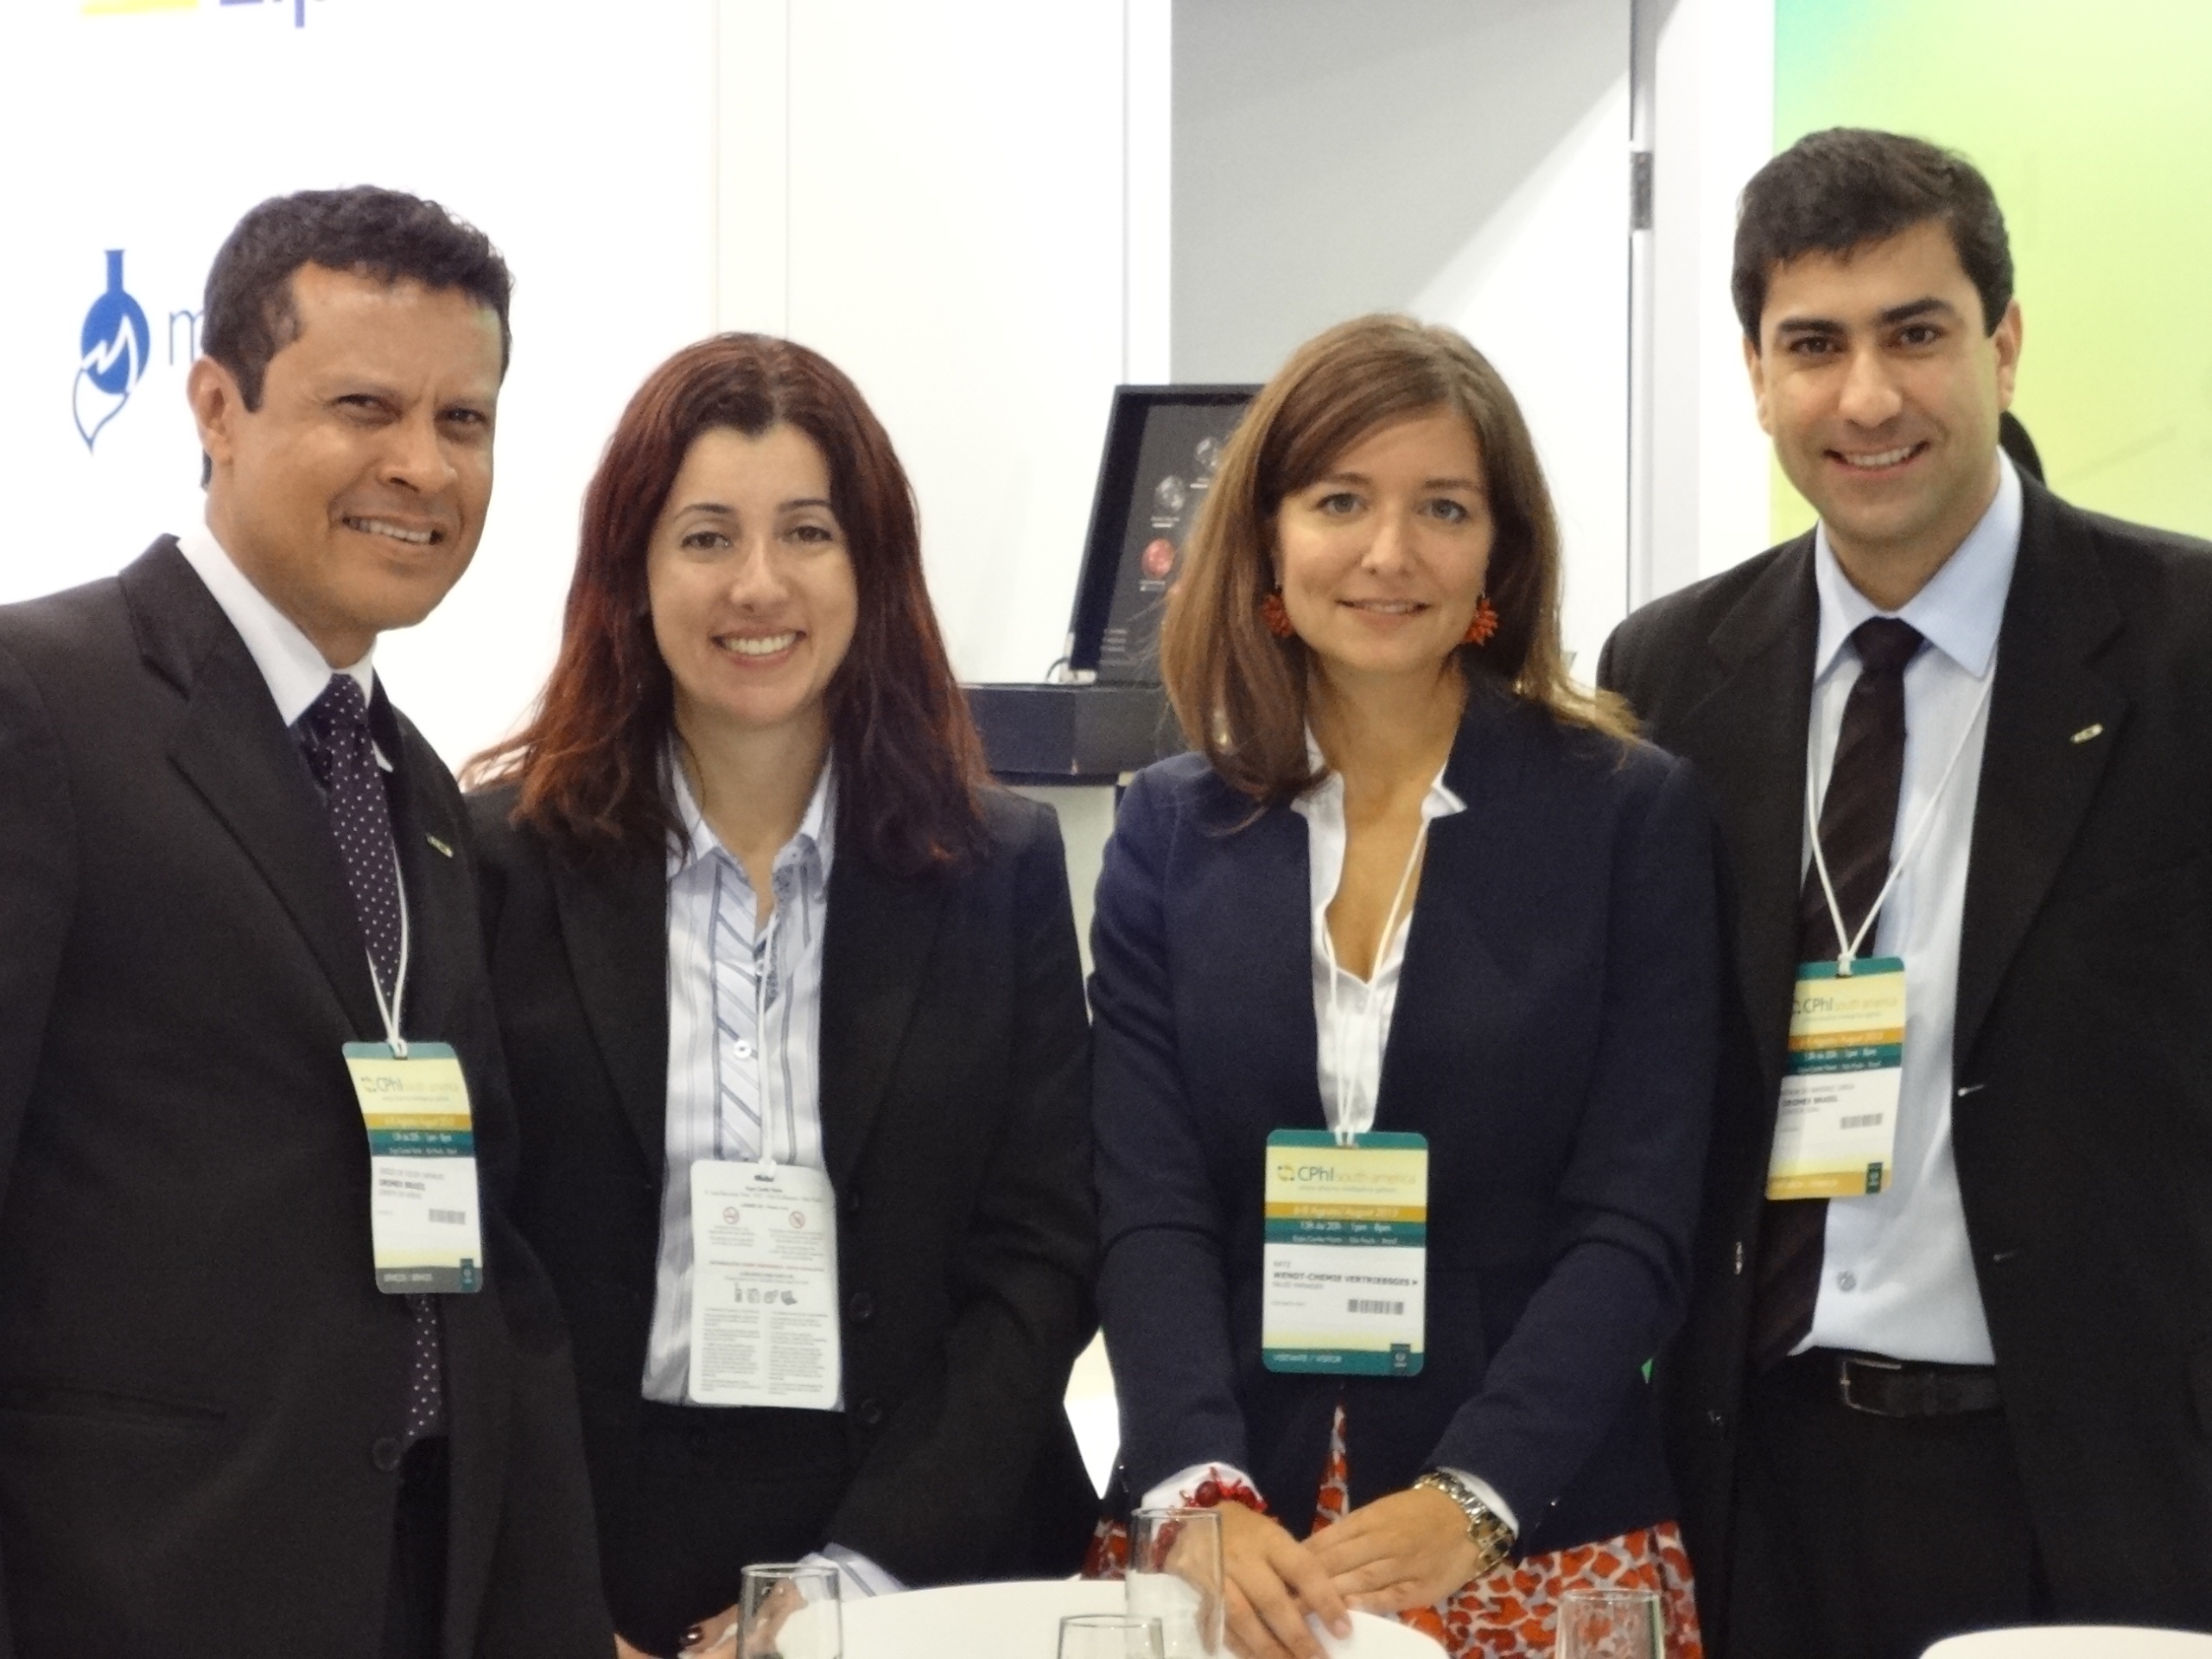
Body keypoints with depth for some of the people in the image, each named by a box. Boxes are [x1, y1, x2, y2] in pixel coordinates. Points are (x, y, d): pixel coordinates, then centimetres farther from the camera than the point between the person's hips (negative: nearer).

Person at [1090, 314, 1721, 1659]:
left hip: (1547, 1546, -1)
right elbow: (1149, 1210, -3)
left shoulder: (1629, 815, -2)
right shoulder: (1173, 830, 4)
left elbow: (1633, 1222, -8)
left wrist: (1469, 1502, -21)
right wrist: (1204, 1494, -19)